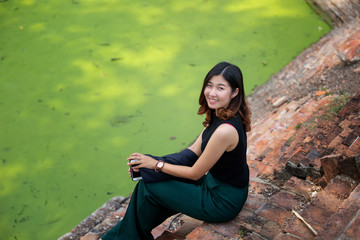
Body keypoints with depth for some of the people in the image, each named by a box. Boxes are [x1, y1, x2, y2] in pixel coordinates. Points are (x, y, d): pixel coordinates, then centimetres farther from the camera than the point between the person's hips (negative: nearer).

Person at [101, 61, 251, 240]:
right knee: (149, 179, 9)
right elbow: (193, 152, 4)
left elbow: (195, 173, -21)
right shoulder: (218, 115, -2)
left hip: (223, 201, -8)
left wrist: (157, 164, -9)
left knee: (149, 188, 0)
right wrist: (148, 163, -4)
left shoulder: (225, 130, -32)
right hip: (214, 182, 8)